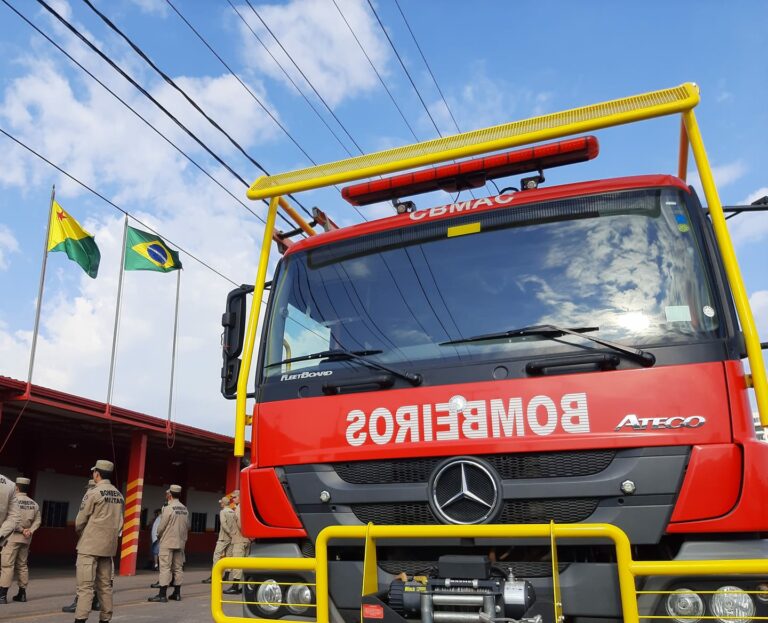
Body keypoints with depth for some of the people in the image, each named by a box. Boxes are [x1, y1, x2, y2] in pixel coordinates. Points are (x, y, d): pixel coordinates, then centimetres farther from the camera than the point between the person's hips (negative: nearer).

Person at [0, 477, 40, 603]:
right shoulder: (33, 503, 8)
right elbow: (37, 520, 4)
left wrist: (22, 530, -7)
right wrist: (30, 531, -3)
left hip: (13, 537, -6)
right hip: (26, 539, 6)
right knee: (22, 565, 13)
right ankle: (22, 593, 16)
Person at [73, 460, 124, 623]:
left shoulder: (93, 493, -10)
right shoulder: (119, 495, 8)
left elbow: (79, 522, -6)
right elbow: (120, 523, 10)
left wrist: (81, 532, 13)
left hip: (90, 546, -6)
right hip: (109, 547, 6)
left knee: (85, 585, -5)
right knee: (105, 585, 12)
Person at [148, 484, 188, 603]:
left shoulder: (168, 508, -13)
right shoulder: (184, 509, 5)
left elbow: (161, 527, -10)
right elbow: (186, 527, 6)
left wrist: (159, 535, 9)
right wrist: (182, 538, 15)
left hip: (168, 543, -6)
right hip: (180, 543, 6)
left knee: (165, 567, -4)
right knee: (178, 567, 11)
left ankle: (162, 594, -4)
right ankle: (177, 593, 15)